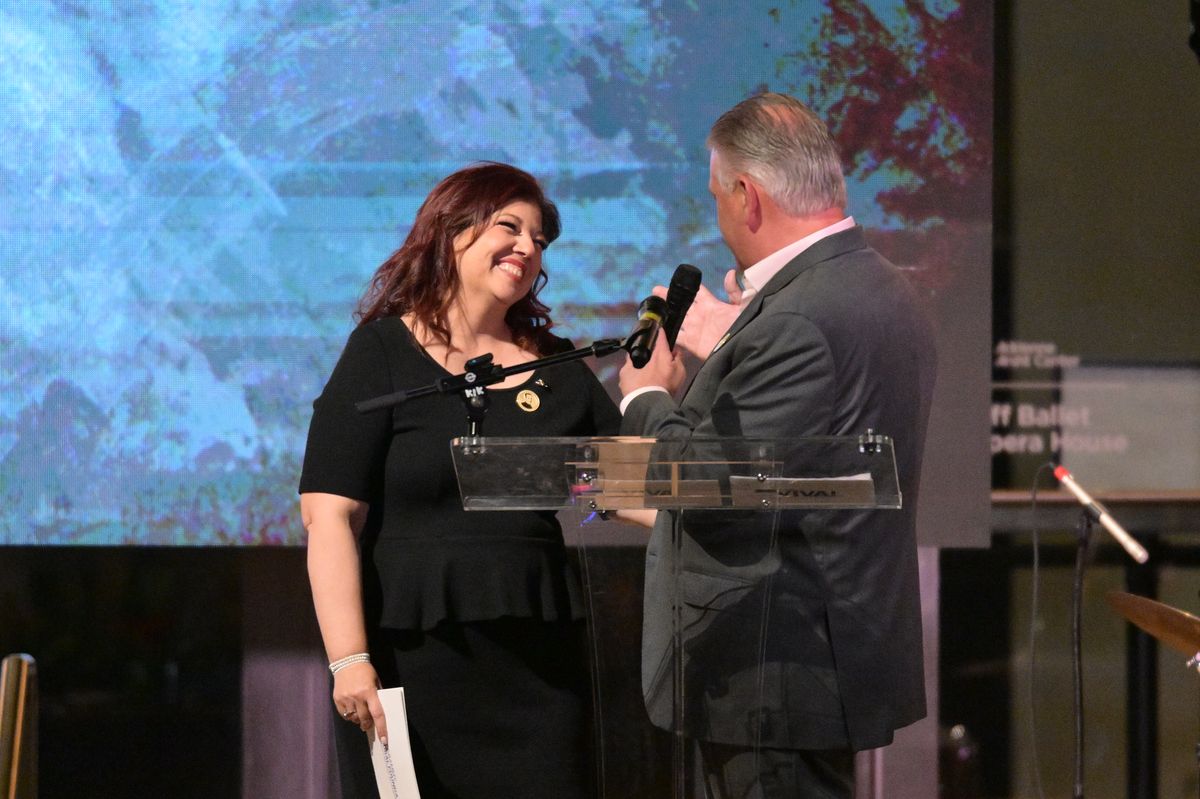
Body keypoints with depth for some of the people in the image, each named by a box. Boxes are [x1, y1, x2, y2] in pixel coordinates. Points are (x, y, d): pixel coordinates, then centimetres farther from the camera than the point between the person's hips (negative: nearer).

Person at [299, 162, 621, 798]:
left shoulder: (559, 369, 14)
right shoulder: (383, 354, -1)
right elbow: (329, 515, -9)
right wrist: (349, 660, -17)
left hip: (539, 667, 4)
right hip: (411, 664, -4)